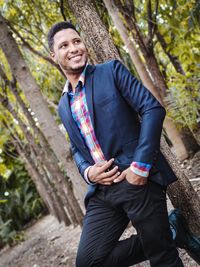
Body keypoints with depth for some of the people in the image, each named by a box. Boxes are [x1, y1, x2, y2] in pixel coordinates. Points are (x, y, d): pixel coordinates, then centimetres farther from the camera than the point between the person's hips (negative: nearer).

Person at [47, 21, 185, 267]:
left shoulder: (112, 71, 1)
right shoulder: (64, 106, 16)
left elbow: (153, 108, -8)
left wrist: (140, 166, -16)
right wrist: (87, 172, -1)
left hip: (139, 179, -5)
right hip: (102, 191, 5)